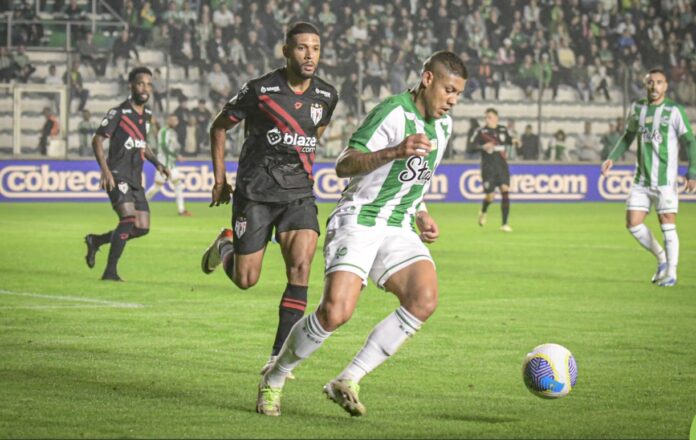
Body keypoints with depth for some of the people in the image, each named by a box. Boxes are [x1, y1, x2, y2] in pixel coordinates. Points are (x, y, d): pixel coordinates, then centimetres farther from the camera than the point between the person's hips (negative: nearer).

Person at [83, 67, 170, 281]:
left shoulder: (147, 115, 13)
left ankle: (95, 240, 23)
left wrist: (157, 163, 13)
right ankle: (110, 271, -16)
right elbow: (97, 140, -10)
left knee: (142, 227, 3)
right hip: (117, 175, -8)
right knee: (129, 218, -23)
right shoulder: (119, 113, -9)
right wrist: (105, 170, -21)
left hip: (135, 179, 8)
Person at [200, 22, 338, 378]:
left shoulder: (326, 96, 2)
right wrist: (220, 180, 3)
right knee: (245, 281, 0)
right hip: (255, 192, -3)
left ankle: (279, 355, -12)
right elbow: (219, 127, 4)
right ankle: (226, 246, 37)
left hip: (299, 192, 3)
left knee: (300, 266, -18)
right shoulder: (260, 90, -9)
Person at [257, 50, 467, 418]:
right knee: (336, 312, -24)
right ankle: (273, 380, 2)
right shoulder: (393, 112, -13)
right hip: (357, 222, -7)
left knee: (425, 299, -21)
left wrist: (420, 214, 16)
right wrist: (395, 151, -33)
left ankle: (347, 381, -13)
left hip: (398, 229, 7)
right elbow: (343, 166, -21)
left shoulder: (443, 125, 13)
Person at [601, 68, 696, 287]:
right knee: (633, 223, 1)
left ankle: (671, 273, 8)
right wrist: (612, 158, 9)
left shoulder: (674, 111, -6)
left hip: (665, 179, -5)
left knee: (667, 225, -5)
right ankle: (662, 259, 21)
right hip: (642, 180, 5)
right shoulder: (637, 108, 8)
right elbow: (628, 137, 22)